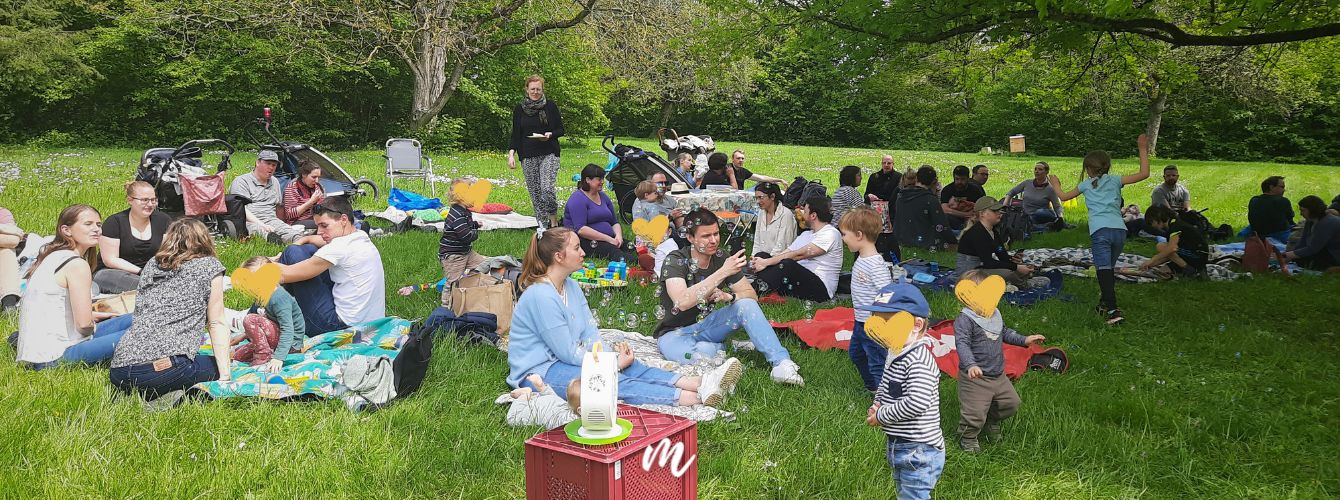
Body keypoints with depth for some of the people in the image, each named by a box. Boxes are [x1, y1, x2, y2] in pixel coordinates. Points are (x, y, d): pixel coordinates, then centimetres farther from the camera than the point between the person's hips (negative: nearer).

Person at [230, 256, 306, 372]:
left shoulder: (279, 297, -22)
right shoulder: (267, 295, 9)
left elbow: (288, 330, -30)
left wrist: (278, 357, -38)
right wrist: (245, 336, 31)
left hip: (290, 343, -10)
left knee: (250, 320, -22)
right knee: (238, 355, 10)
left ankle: (264, 358, -19)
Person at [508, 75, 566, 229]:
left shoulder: (550, 106, 3)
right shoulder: (519, 109, 8)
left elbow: (561, 130, 7)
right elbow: (515, 135, 10)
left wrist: (550, 134, -14)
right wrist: (511, 154, -3)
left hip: (549, 154, -3)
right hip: (528, 157, 3)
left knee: (547, 189, -19)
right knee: (535, 193, 2)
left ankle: (554, 222, 0)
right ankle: (542, 227, 10)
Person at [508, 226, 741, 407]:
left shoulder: (571, 287, 8)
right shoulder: (541, 296, -23)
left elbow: (589, 331, 4)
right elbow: (567, 352, -21)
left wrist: (610, 358, -14)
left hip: (564, 359, 9)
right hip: (537, 371, -9)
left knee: (627, 365, -12)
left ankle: (699, 383, -24)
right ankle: (694, 398, -37)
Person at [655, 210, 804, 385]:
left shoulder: (721, 260, -4)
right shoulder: (675, 261, -20)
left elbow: (751, 295, -1)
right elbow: (682, 302, -38)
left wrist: (728, 297, -24)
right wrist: (723, 272, -39)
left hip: (706, 325, 5)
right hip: (675, 333, -5)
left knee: (746, 304, -19)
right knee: (699, 356, -38)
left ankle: (781, 364, -24)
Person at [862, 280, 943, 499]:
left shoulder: (919, 361, -23)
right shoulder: (897, 355, 7)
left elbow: (917, 403, -33)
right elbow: (884, 389, 22)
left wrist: (881, 416, -21)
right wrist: (876, 405, 1)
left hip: (918, 452, -10)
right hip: (899, 448, 10)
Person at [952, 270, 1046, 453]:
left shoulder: (995, 315, 4)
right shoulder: (964, 320, -23)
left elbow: (1005, 333, 23)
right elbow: (962, 344, -32)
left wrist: (1024, 340, 18)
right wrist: (971, 364, -45)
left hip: (998, 374, 8)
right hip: (976, 377, -8)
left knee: (1011, 403, 19)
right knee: (975, 412, -3)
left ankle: (992, 421, 46)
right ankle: (967, 438, 24)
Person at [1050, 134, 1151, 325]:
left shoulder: (1086, 184, 16)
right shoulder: (1115, 180, 17)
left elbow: (1063, 196, 29)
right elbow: (1144, 174, 13)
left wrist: (1056, 185, 49)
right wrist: (1143, 149, 20)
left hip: (1100, 231, -3)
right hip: (1119, 229, 3)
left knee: (1104, 270, -12)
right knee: (1110, 268, 21)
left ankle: (1113, 310, -25)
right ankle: (1105, 303, 30)